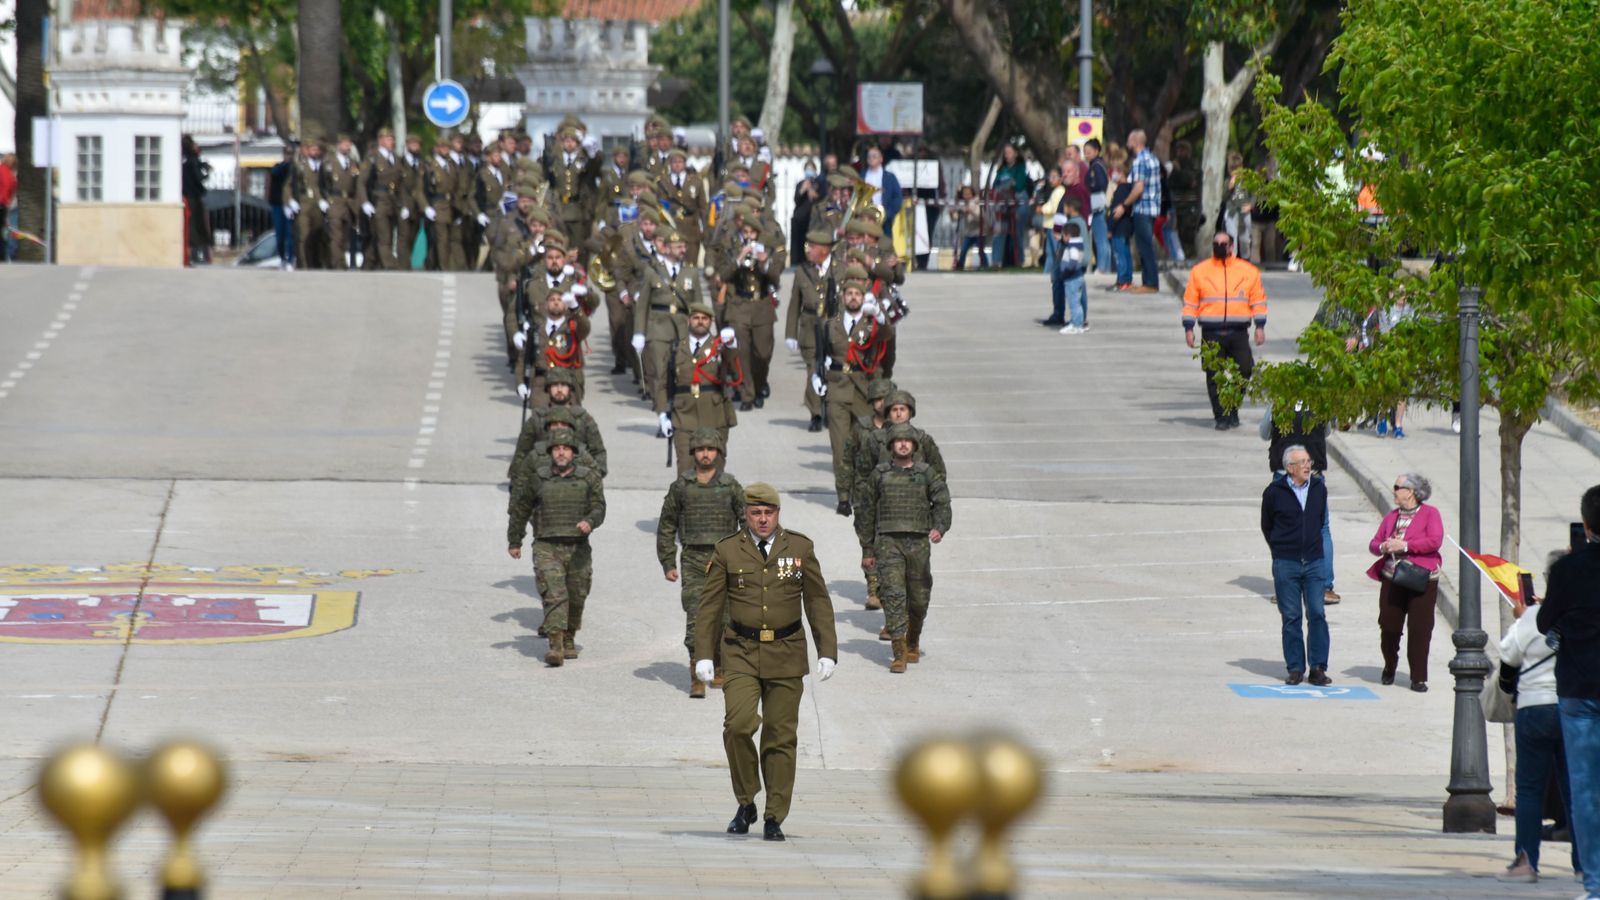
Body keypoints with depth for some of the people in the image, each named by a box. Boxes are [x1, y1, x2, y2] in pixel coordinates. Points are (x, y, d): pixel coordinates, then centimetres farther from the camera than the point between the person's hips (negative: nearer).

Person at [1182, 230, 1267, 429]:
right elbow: (1190, 301, 7)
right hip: (1211, 333, 0)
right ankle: (1221, 416, 5)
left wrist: (1260, 326, 1)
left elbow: (1258, 300, 10)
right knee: (1215, 377, -2)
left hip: (1239, 332, 0)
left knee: (1244, 372, -6)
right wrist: (1188, 328, 0)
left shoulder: (1248, 271, 9)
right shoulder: (1200, 271, 8)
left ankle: (1232, 411, 12)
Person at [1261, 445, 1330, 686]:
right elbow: (1266, 526, 8)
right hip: (1285, 564, -2)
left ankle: (1318, 668, 1)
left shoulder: (1319, 488, 5)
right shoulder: (1274, 492, -5)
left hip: (1313, 562, 2)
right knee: (1291, 617, 1)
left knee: (1317, 614, -3)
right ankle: (1295, 668, 7)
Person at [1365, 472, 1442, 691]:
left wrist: (1405, 546, -17)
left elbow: (1435, 541, -14)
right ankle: (1389, 667, 28)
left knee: (1420, 630, -4)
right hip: (1392, 580, 4)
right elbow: (1374, 543, 15)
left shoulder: (1430, 513, 0)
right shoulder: (1392, 516, 15)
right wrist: (1383, 547, -9)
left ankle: (1419, 678, 2)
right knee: (1389, 627, 3)